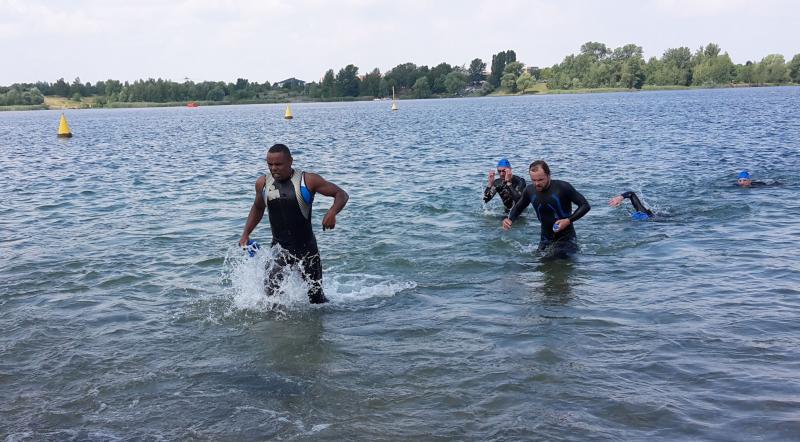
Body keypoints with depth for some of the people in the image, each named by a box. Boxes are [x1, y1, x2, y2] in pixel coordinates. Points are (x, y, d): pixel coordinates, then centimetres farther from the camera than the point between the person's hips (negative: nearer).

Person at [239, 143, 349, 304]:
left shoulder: (308, 181, -12)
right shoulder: (263, 183, 0)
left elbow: (341, 194, -8)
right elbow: (257, 208, 20)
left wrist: (332, 212, -28)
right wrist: (246, 234, 11)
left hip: (306, 247, -2)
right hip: (279, 248, 2)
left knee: (316, 298, 9)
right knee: (271, 293, -18)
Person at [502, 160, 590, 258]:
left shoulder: (562, 187, -20)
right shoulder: (530, 190, -4)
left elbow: (585, 205, -14)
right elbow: (518, 208, 14)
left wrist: (568, 220, -26)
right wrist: (509, 219, -7)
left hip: (565, 238, -5)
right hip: (545, 239, 6)